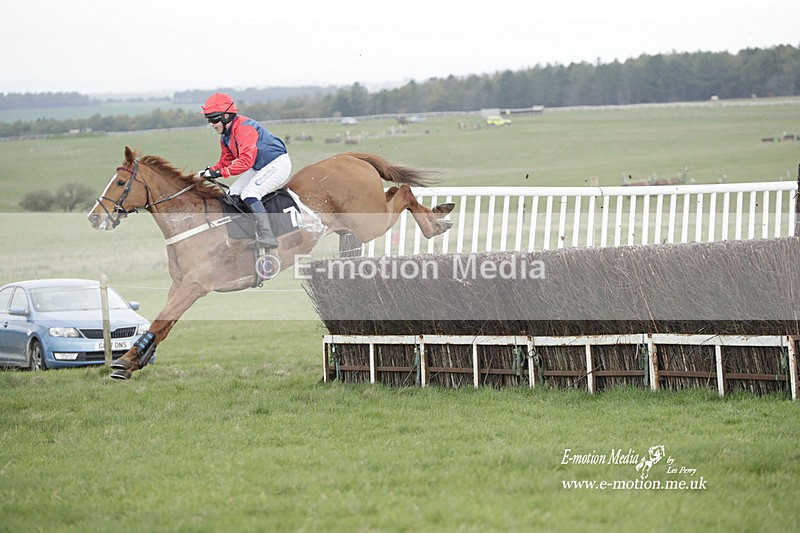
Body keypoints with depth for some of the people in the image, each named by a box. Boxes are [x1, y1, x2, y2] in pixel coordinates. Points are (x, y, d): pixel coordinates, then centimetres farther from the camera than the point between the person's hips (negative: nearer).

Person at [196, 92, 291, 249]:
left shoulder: (244, 128, -26)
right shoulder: (225, 137, 7)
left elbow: (246, 161, -34)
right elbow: (225, 161, 14)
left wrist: (220, 173, -35)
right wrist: (208, 172, -6)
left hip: (278, 164, -11)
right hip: (259, 168, 11)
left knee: (249, 194, -25)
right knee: (232, 194, 5)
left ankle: (267, 236, -29)